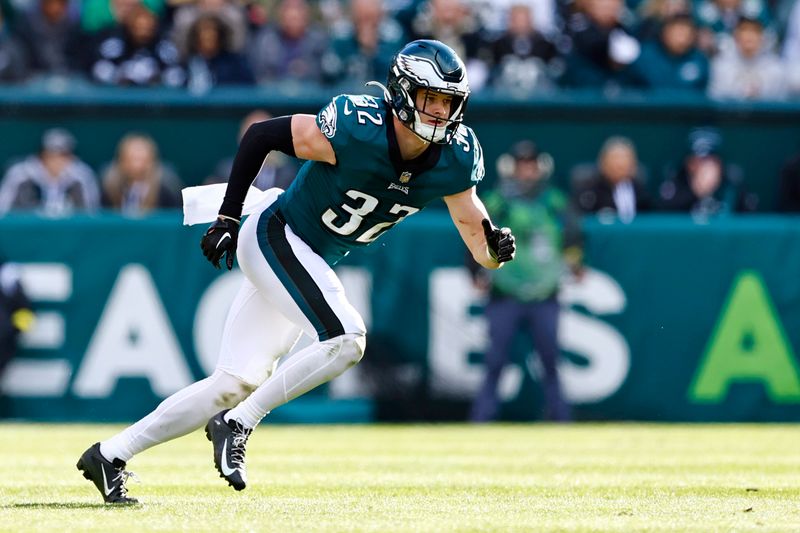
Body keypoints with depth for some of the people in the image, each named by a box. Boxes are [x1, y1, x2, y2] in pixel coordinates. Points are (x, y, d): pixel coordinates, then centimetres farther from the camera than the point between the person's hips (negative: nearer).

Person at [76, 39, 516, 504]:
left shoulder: (454, 159, -10)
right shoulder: (356, 131, -27)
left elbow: (474, 229, -3)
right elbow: (261, 134, -17)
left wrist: (494, 246, -27)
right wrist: (228, 218, -17)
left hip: (315, 263, 7)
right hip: (276, 237, -7)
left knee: (236, 384, 5)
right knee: (345, 338, -27)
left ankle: (110, 456, 12)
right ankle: (237, 425, -14)